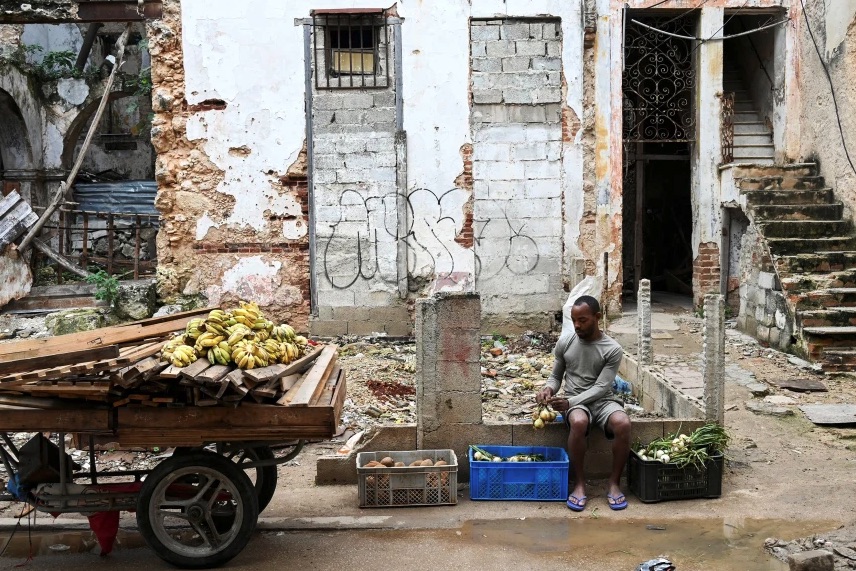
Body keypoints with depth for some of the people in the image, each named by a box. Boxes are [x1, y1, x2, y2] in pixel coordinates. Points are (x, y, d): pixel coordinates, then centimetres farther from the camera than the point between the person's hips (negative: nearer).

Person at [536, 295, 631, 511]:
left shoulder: (612, 350, -7)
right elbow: (556, 375, 12)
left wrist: (570, 402, -25)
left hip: (601, 399, 0)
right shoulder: (565, 342, 1)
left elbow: (601, 387, -13)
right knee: (579, 423, -37)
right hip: (573, 401, 0)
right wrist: (549, 389, -13)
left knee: (623, 423, -34)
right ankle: (580, 483, -19)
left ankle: (614, 483, -14)